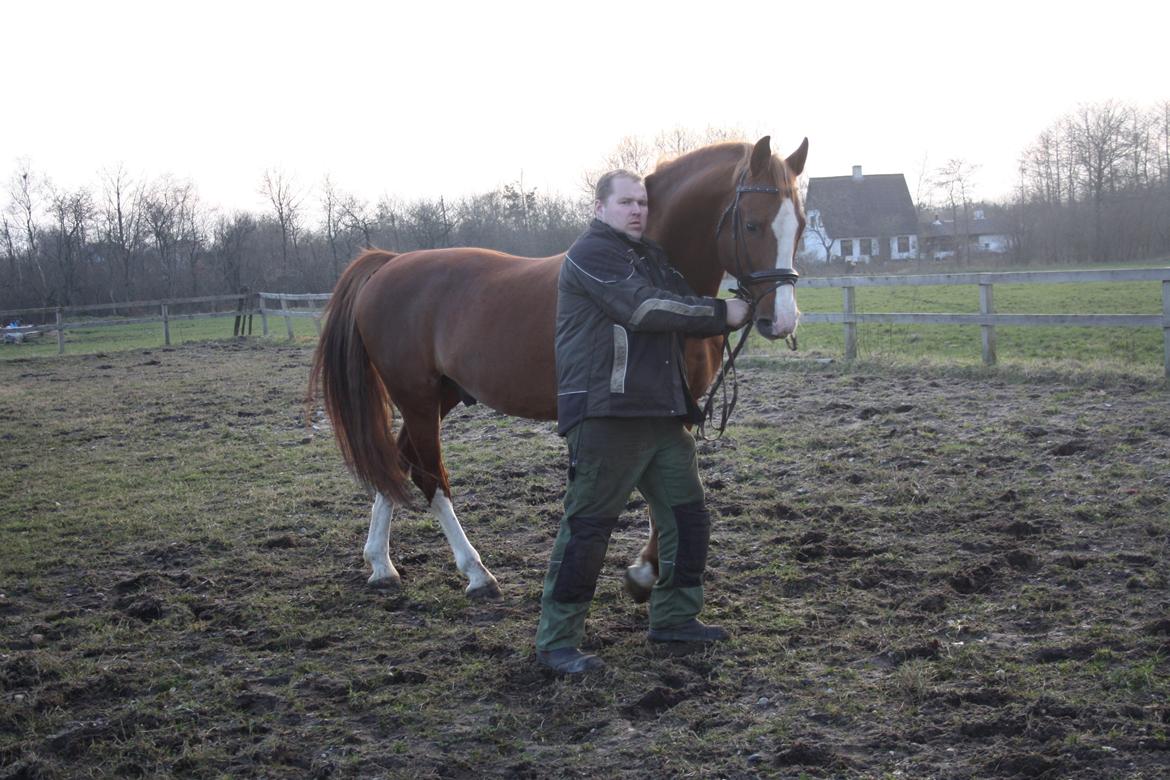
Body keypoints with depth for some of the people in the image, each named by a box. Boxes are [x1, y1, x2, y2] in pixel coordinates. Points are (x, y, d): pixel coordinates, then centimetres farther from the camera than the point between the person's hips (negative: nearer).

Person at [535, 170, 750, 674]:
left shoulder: (651, 257, 20)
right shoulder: (592, 253, -9)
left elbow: (684, 314, 17)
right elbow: (644, 310, -20)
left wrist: (735, 314, -3)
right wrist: (721, 313, -13)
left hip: (663, 414, 9)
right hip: (606, 415, -9)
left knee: (687, 517, 13)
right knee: (587, 527, -6)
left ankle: (675, 617, 27)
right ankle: (556, 642, 2)